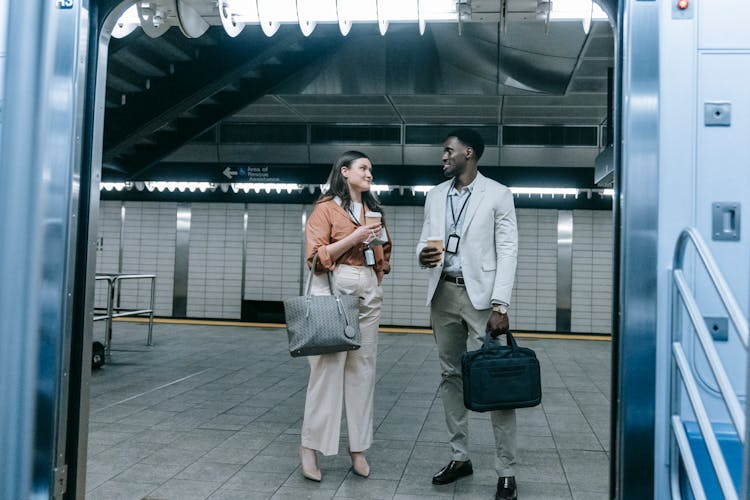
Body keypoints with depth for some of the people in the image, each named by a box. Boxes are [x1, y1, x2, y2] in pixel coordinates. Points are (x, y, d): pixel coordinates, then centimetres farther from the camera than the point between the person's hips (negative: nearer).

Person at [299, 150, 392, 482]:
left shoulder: (373, 209, 18)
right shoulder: (327, 208, -1)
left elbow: (384, 249, 29)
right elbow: (316, 256, -8)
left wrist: (379, 279, 15)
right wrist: (355, 237, -15)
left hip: (369, 293, 6)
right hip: (334, 290, -6)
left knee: (363, 370, 5)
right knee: (328, 367, -7)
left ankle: (358, 448, 11)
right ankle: (309, 447, 2)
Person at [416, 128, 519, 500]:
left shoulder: (498, 194, -3)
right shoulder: (435, 196, 12)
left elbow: (508, 252, -7)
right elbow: (425, 240, 16)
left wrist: (500, 306, -15)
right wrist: (423, 255, -10)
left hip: (480, 295, -5)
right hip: (443, 293, 6)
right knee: (451, 375, 10)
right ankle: (459, 457, 22)